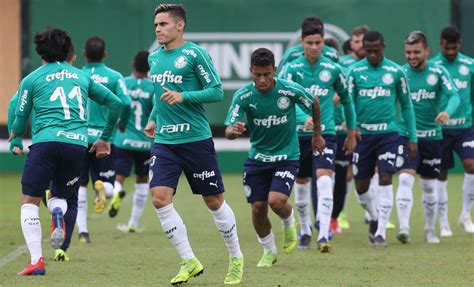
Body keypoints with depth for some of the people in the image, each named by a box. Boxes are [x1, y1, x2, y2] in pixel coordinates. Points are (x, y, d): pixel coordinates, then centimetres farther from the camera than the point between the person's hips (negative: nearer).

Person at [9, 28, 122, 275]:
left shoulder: (31, 79, 11)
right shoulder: (81, 77, 21)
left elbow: (20, 122, 14)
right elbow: (115, 103, 23)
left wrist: (14, 134, 37)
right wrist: (105, 138, 34)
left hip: (46, 141, -3)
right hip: (78, 144, 3)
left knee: (29, 202, 4)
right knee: (59, 196, 22)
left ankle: (36, 260, -12)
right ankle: (58, 213, -17)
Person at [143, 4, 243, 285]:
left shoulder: (195, 54, -9)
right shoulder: (154, 58, 11)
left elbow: (217, 91, -10)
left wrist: (183, 97, -20)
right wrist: (154, 118, 15)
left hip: (196, 138, -5)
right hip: (164, 141, 5)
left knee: (214, 201, 4)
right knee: (160, 197, -11)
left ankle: (236, 258, 23)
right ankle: (189, 262, -1)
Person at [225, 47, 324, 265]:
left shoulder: (290, 90, -17)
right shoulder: (243, 96, -15)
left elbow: (314, 103, 4)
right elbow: (229, 132, -20)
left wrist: (317, 135, 13)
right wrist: (234, 130, -44)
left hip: (287, 156, -2)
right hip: (257, 156, 2)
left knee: (276, 201, -21)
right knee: (258, 208, 0)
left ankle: (289, 223, 16)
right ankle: (269, 251, 26)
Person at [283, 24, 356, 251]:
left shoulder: (332, 69, 1)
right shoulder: (293, 68, -3)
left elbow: (346, 98, 15)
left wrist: (352, 132, 19)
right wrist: (305, 118, -34)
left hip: (325, 132, -1)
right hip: (299, 134, 1)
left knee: (324, 181, -18)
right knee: (301, 184, 12)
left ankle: (324, 235, -23)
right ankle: (305, 231, 32)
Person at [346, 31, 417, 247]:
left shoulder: (396, 72, 0)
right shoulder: (355, 71, 1)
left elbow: (406, 105, 7)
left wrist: (412, 138, 5)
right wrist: (352, 126, -19)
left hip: (388, 133, -1)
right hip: (362, 133, 2)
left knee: (385, 180, -13)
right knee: (361, 186, 6)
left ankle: (381, 232, -8)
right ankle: (374, 217, 34)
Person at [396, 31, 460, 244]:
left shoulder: (438, 72, -4)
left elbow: (454, 95, -16)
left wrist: (448, 112, -36)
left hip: (432, 136, 1)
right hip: (405, 135, -1)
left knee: (429, 186, 10)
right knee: (405, 179, -18)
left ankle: (430, 230, 26)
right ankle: (404, 227, -25)